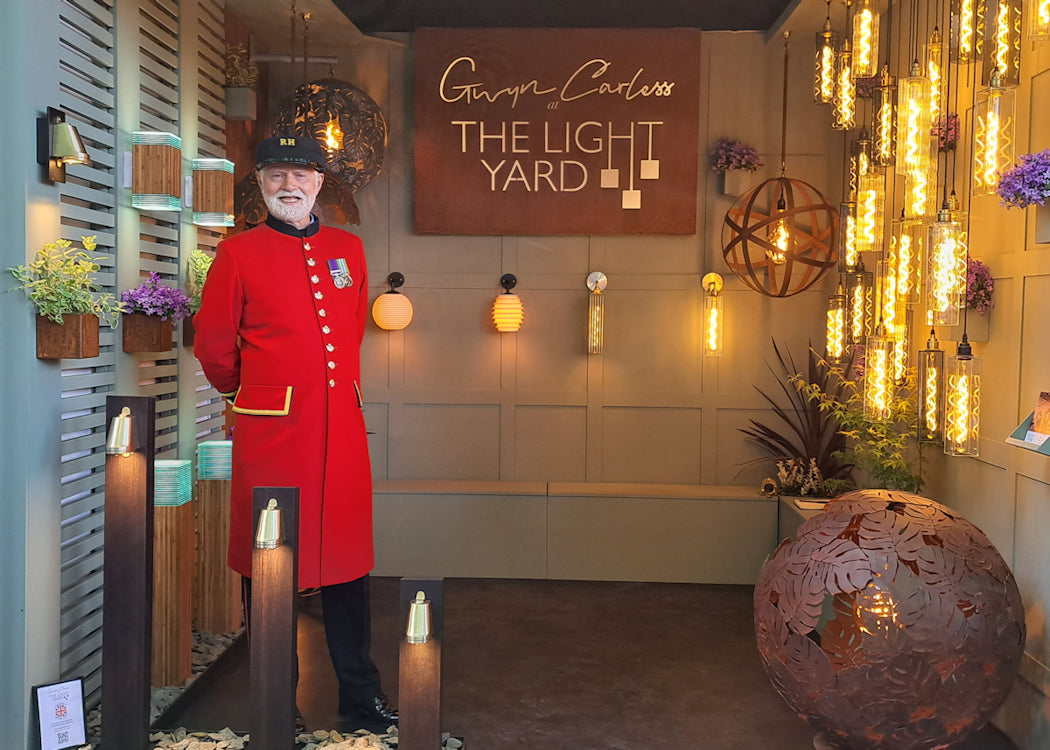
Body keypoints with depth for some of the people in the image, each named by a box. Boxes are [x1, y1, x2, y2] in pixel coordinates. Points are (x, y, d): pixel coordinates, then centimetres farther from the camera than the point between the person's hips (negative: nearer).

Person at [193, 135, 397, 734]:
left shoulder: (349, 249, 12)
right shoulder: (239, 252, 0)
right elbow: (214, 348, 6)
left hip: (342, 426, 4)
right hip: (270, 432, -3)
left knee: (348, 561, 8)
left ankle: (362, 700, 20)